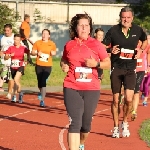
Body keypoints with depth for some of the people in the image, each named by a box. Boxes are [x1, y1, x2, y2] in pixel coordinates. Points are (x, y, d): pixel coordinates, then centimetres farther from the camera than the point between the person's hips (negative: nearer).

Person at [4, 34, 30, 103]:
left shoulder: (23, 48, -3)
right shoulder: (11, 48, -1)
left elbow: (28, 52, 18)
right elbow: (5, 57, -2)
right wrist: (10, 55, -21)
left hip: (20, 66, -3)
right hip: (13, 67, 3)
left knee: (16, 80, -24)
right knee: (16, 82, 13)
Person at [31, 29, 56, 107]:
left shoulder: (52, 44, 4)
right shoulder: (37, 43, 4)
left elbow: (54, 52, 15)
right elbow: (32, 52, 5)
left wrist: (53, 53, -7)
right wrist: (37, 53, -16)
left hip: (48, 66, -2)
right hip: (39, 65, 2)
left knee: (43, 82, -13)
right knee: (40, 81, 10)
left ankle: (42, 100, -13)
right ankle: (41, 93, 40)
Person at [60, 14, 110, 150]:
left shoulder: (96, 44, 0)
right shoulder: (69, 45, 5)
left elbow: (108, 63, 4)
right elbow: (64, 60, 24)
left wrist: (96, 64, -14)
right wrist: (64, 66, 1)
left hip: (91, 89, 1)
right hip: (72, 89, 0)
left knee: (86, 123, 13)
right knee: (74, 122, -12)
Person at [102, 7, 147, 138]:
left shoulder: (138, 30, -2)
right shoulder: (113, 30, -7)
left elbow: (145, 40, 19)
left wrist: (141, 50, 1)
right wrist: (111, 50, -18)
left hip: (131, 69, 0)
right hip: (116, 69, 0)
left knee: (129, 99, -13)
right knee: (116, 100, 6)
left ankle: (125, 123, 13)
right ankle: (116, 127, 23)